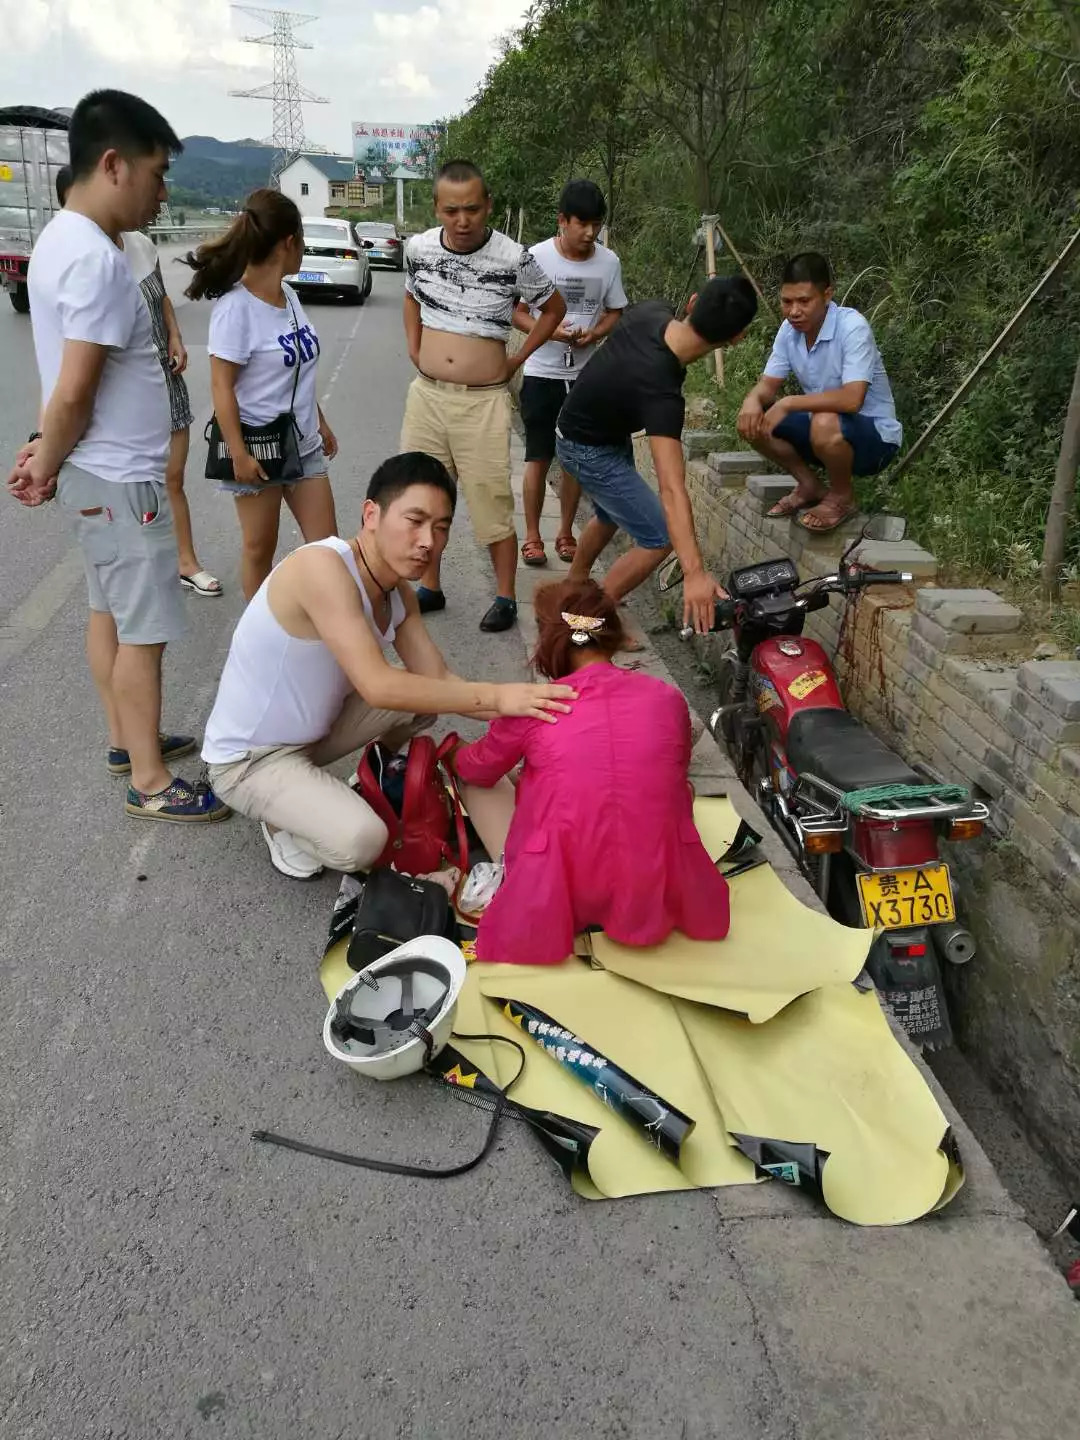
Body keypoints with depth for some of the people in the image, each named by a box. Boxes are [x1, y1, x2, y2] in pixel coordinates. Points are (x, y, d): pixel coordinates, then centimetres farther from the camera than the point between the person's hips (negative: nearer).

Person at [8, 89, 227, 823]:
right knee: (144, 630, -2)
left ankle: (127, 738, 32)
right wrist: (48, 466, -9)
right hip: (120, 478, -10)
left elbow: (68, 385, 12)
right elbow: (74, 391, -23)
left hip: (99, 473, 10)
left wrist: (46, 451, 5)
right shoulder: (97, 259, -22)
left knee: (109, 612, 18)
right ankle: (150, 783, 7)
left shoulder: (61, 239, 10)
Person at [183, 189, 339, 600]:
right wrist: (238, 453, -20)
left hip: (303, 445, 7)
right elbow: (221, 387, -17)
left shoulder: (289, 296, 6)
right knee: (259, 549, 6)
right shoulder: (235, 307, -17)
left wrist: (321, 424, 19)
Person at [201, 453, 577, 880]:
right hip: (248, 758, -8)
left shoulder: (400, 593, -2)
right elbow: (377, 687, -36)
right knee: (360, 841, -28)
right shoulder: (321, 567, -30)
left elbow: (439, 680, -3)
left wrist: (523, 708, -17)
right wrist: (496, 696, -34)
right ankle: (281, 819, 4)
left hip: (314, 729, 8)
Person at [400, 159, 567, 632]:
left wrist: (518, 358, 2)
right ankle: (429, 588, 27)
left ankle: (505, 597, 13)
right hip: (427, 393, 4)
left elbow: (554, 308, 6)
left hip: (484, 400, -4)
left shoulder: (513, 258, -11)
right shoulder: (418, 248, 1)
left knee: (492, 502, -1)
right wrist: (414, 347, 12)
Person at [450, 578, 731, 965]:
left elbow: (474, 771, 14)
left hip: (555, 897, -1)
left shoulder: (533, 707, -8)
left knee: (477, 786, 23)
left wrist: (456, 757, 39)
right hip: (655, 893, 1)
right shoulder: (667, 698, -3)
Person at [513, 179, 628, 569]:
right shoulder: (537, 257, -9)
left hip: (586, 375, 3)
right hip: (542, 373, -3)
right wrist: (550, 331, -22)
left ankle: (565, 533, 22)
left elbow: (615, 313, 8)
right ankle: (532, 535, 13)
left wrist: (594, 334, -14)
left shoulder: (608, 262, -1)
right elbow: (517, 312, -4)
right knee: (539, 457, 1)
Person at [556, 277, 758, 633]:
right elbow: (672, 490, -47)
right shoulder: (660, 392, -40)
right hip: (590, 451, -9)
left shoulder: (651, 310, -19)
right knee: (657, 539, -9)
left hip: (590, 428, 9)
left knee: (610, 516, 29)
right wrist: (694, 573, -52)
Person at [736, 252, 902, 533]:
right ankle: (810, 485, 9)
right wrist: (752, 400, -23)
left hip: (874, 436, -7)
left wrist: (788, 403, -33)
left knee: (825, 424, -38)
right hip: (820, 425, 7)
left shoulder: (852, 326, -25)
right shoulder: (789, 329, -3)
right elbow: (768, 385, 1)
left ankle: (841, 497, -8)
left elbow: (851, 399, -35)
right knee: (752, 420, -8)